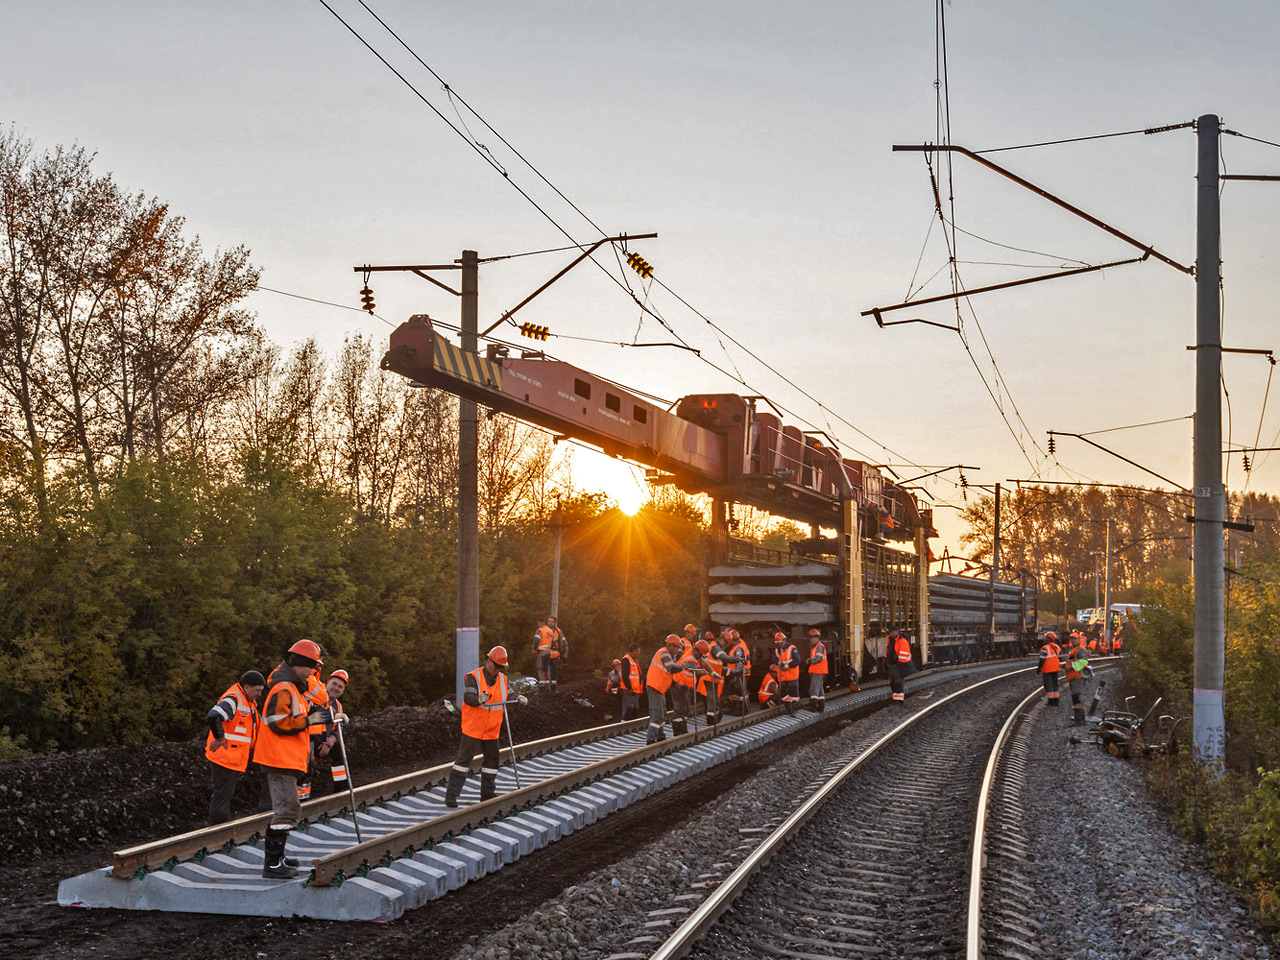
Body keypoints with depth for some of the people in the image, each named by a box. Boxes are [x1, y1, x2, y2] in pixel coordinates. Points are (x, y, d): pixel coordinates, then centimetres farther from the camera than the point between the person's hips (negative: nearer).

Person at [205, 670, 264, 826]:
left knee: (226, 794, 19)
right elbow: (213, 717, -34)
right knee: (222, 795, -5)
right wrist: (219, 737, -22)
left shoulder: (250, 702, 15)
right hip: (225, 758, -10)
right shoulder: (233, 700, -18)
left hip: (235, 759, 10)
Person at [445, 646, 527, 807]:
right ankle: (451, 795, -3)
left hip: (491, 731, 6)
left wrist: (520, 699, -11)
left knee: (492, 761, 10)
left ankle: (487, 795, 22)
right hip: (473, 729, -6)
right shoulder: (473, 677, -12)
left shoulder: (503, 679, 6)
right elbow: (468, 697, -25)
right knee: (463, 760, -6)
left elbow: (507, 698, 11)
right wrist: (479, 699, -47)